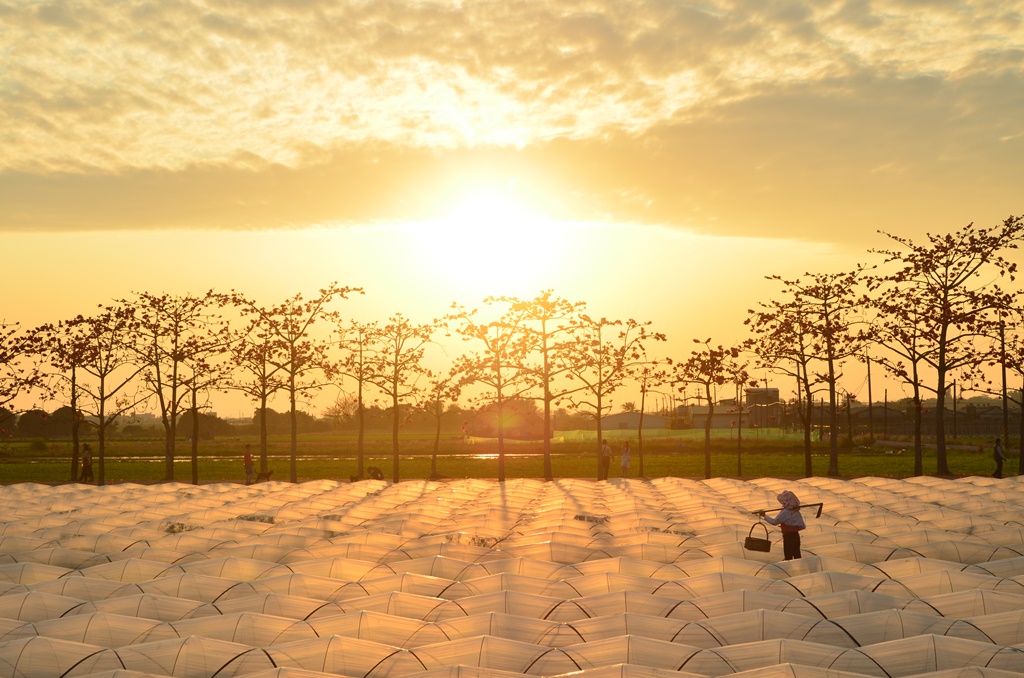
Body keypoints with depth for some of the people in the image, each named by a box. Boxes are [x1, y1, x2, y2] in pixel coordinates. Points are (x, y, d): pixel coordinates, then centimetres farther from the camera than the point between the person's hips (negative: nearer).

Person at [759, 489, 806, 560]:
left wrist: (764, 516, -5)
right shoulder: (797, 512, 9)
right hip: (796, 536, 7)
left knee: (788, 557, -2)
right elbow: (803, 526, 13)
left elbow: (774, 522, -14)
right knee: (797, 557, 11)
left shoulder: (785, 512, -14)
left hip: (788, 537, -7)